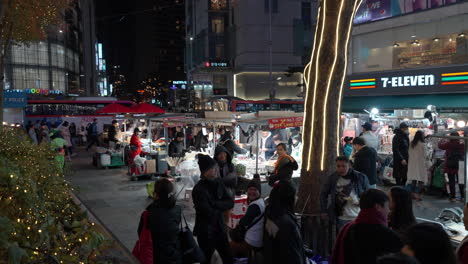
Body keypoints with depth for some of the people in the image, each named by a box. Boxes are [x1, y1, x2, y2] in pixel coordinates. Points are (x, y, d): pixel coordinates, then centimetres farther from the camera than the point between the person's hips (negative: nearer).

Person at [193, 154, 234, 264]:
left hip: (220, 230, 6)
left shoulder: (218, 182, 0)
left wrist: (214, 204, -18)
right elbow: (210, 213, -24)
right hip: (206, 232, -6)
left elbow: (231, 202, -5)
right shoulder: (199, 189, -21)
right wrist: (221, 206, -7)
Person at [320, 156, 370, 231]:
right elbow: (323, 194, 8)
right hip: (341, 219, 1)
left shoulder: (360, 177, -5)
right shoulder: (332, 178, -3)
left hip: (358, 218, 0)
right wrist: (323, 211, 6)